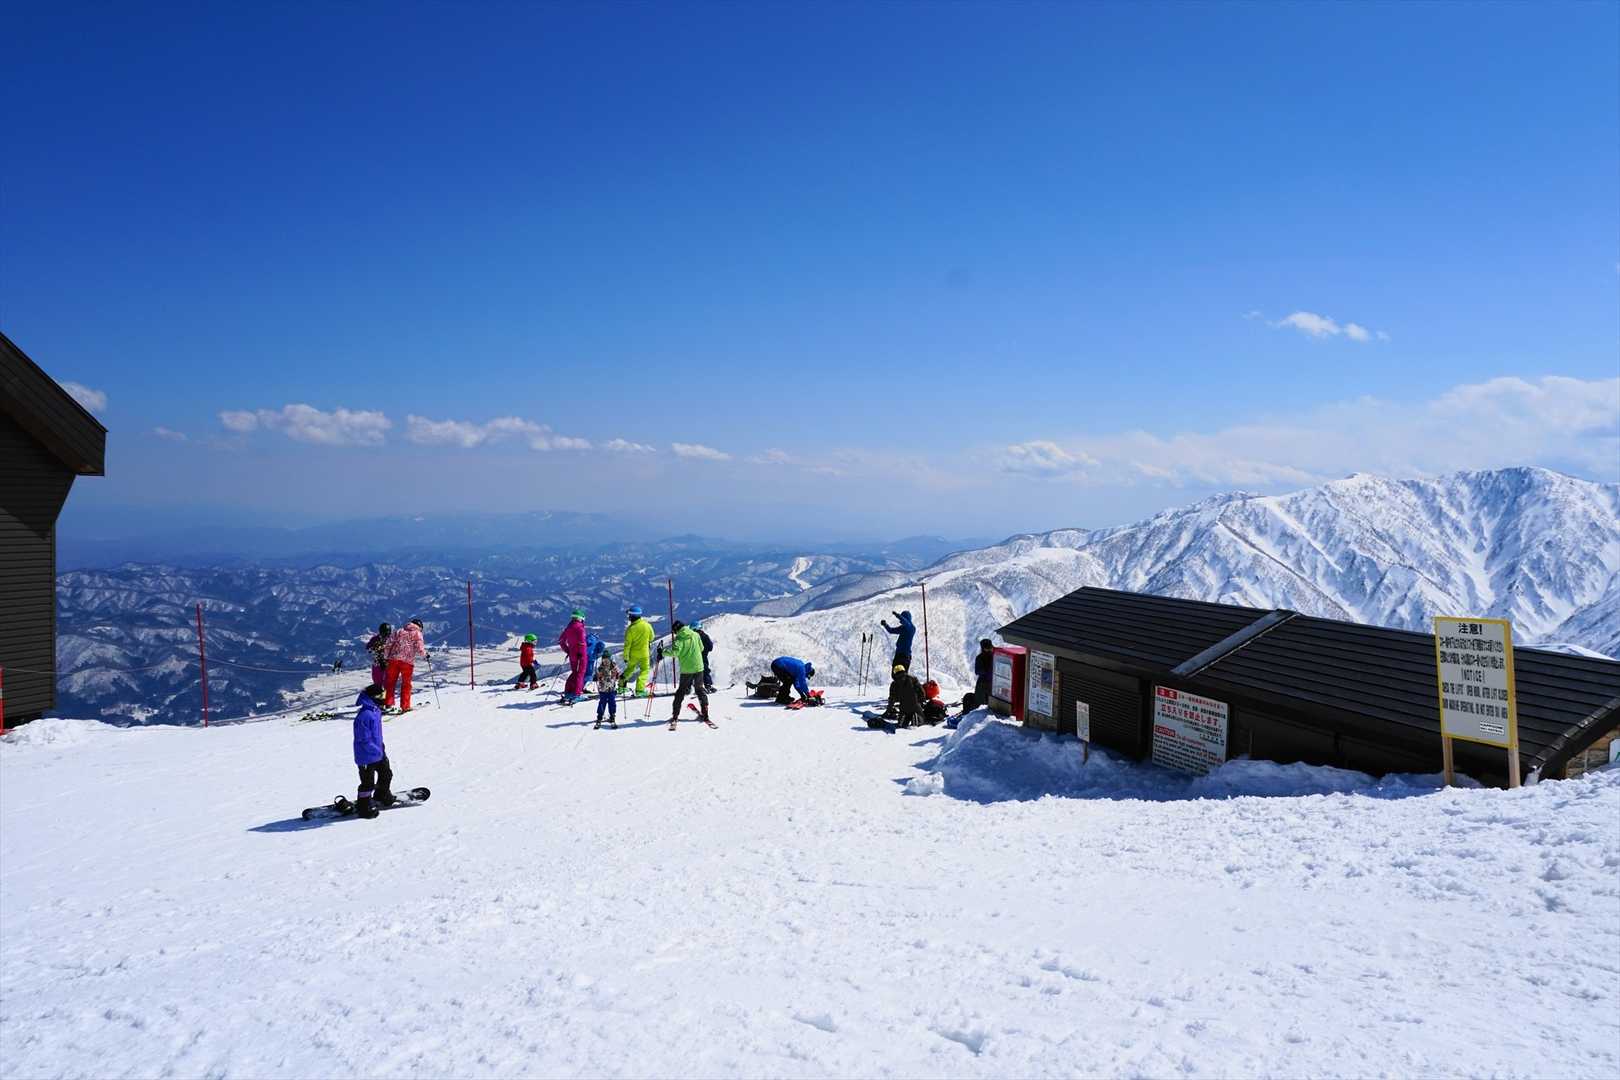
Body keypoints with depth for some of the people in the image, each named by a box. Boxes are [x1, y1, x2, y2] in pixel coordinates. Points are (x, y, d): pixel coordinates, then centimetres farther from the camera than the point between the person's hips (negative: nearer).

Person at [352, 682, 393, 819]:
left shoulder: (376, 710, 3)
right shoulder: (364, 715, -29)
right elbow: (364, 739, -26)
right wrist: (377, 750, -23)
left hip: (378, 752, 10)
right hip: (367, 756, -10)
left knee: (386, 774, 22)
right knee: (368, 782, 4)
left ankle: (382, 795, 45)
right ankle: (364, 806, 21)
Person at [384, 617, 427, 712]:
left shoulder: (399, 631, 16)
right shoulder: (417, 634, 5)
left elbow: (389, 643, 10)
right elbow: (419, 649, -5)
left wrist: (387, 656, 17)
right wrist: (425, 654, 14)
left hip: (394, 659, 3)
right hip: (408, 661, -3)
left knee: (391, 681, 12)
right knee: (406, 684, 8)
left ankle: (388, 703, 8)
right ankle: (405, 706, 7)